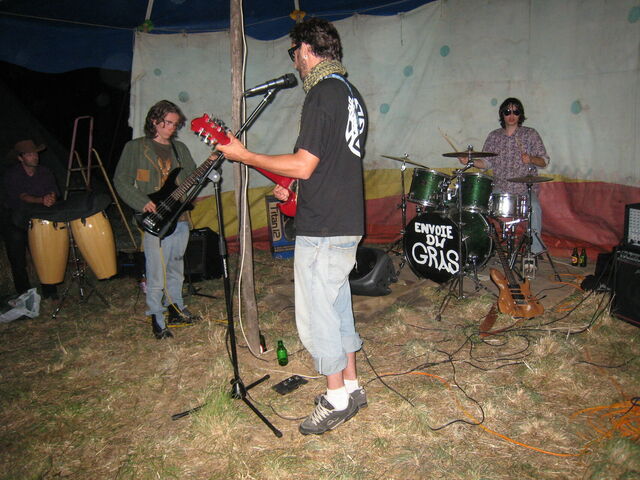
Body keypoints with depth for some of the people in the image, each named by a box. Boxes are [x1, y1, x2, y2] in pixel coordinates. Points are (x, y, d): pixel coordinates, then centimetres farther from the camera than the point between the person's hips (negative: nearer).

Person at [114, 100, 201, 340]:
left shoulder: (180, 148, 15)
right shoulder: (135, 148, 1)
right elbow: (121, 181, -3)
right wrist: (143, 203, -17)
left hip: (180, 219, 5)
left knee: (176, 269, 16)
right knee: (156, 276, -4)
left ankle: (175, 308, 32)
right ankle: (156, 319, 10)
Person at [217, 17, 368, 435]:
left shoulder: (322, 93, -15)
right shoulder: (352, 94, 16)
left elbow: (303, 165, -20)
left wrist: (244, 155, -10)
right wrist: (295, 186, 20)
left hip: (322, 229, -10)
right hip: (349, 224, 10)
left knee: (315, 315, 2)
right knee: (338, 307, 19)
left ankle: (337, 400, 17)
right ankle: (351, 387, 31)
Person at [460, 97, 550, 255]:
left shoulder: (531, 134, 3)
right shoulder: (493, 136, 11)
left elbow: (544, 161, 1)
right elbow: (486, 163, 11)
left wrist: (531, 159, -20)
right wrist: (469, 161, -7)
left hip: (525, 187, -2)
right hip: (500, 187, 2)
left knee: (534, 208, -32)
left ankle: (535, 250, -14)